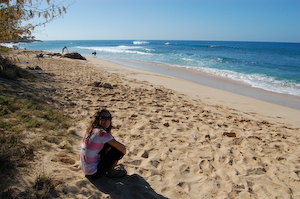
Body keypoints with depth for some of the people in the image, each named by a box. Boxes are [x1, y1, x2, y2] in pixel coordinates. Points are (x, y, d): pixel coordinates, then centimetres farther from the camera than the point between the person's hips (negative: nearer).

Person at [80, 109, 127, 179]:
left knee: (110, 144, 11)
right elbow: (123, 148, -20)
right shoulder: (101, 133, -22)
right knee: (118, 150, -11)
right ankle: (111, 171, 9)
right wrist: (123, 152, 1)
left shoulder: (92, 130, 3)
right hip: (94, 174, -9)